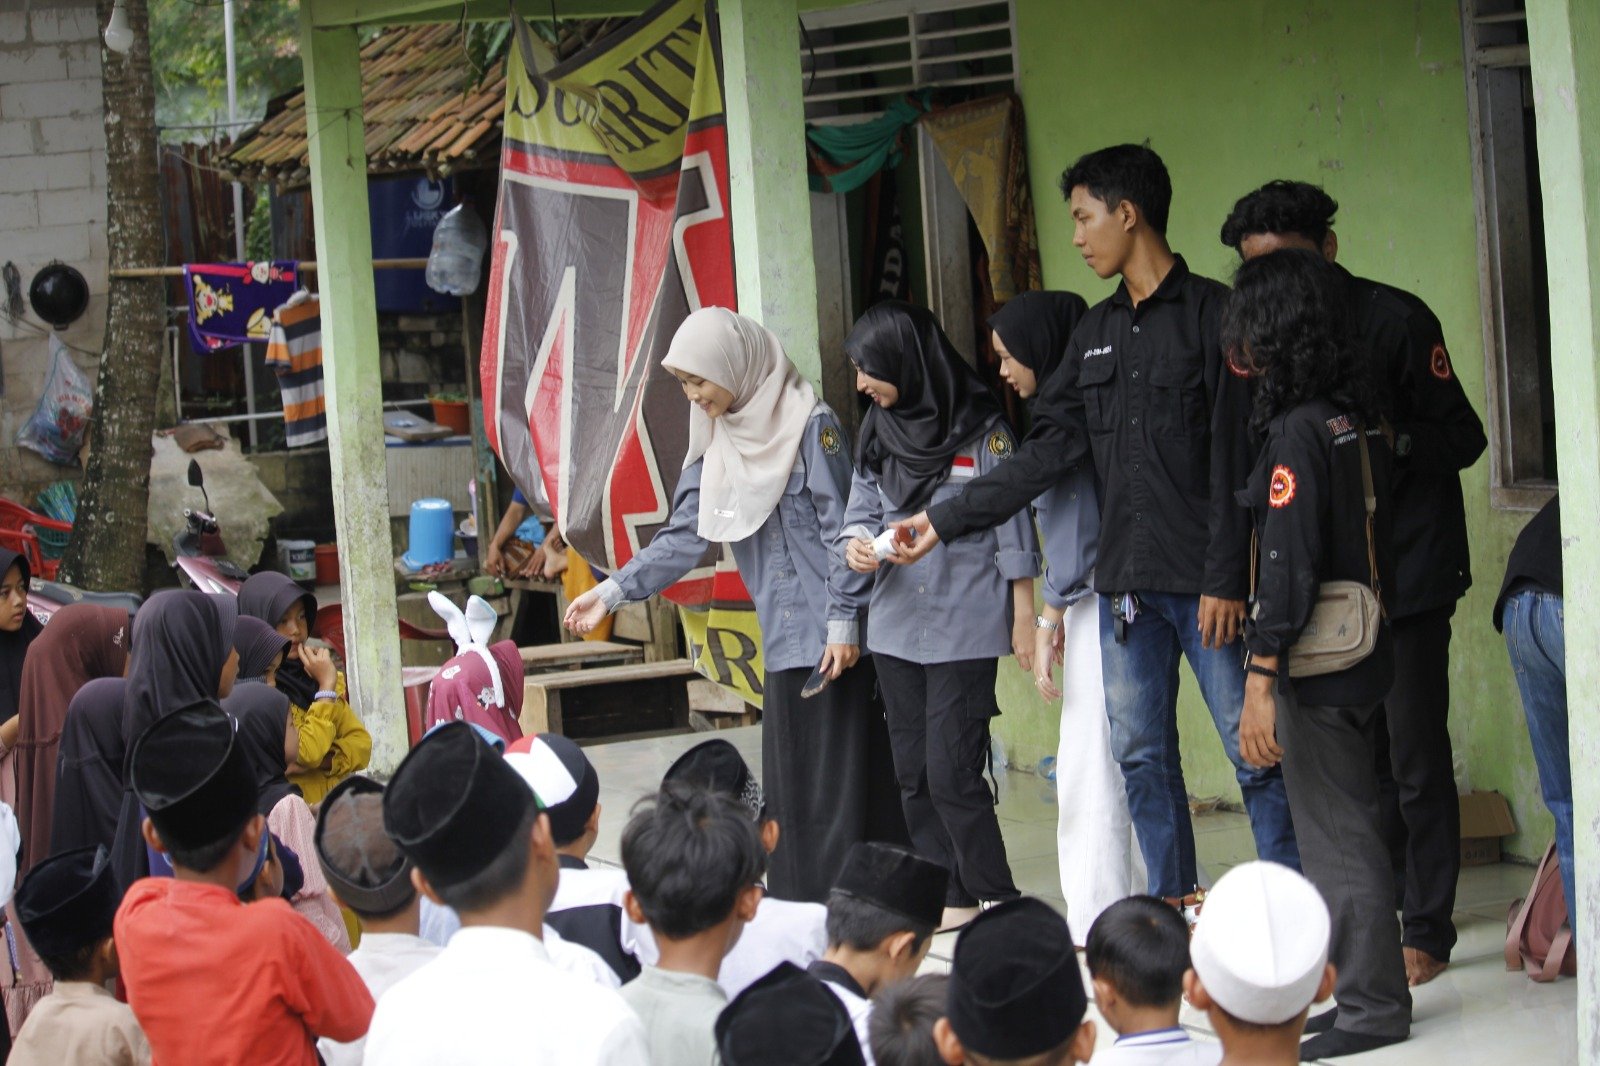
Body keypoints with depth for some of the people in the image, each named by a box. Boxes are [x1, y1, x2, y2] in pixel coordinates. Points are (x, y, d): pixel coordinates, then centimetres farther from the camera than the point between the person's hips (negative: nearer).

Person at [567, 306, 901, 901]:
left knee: (836, 773, -6)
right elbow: (686, 536, 13)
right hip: (783, 638, 7)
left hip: (829, 635, -7)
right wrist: (613, 591, 5)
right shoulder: (718, 441, 12)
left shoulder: (810, 425, -9)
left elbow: (841, 528, -11)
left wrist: (844, 620, -15)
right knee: (789, 780, 6)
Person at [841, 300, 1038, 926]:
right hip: (896, 625, 6)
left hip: (965, 628, -6)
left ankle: (995, 902, 2)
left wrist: (1023, 618, -4)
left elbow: (1012, 529, -4)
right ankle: (948, 898, 16)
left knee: (952, 773, -10)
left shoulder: (982, 428, -8)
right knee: (913, 774, 8)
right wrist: (857, 544, -10)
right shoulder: (878, 432, 8)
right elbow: (861, 512, 13)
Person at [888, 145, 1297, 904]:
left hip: (1204, 581, -7)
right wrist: (947, 520, 7)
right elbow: (1048, 450, 12)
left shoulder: (1210, 313, -5)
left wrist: (1225, 578, -15)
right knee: (1141, 755, 8)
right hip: (1126, 584, 7)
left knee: (1254, 750, -5)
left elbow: (1233, 460, -10)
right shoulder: (1096, 331, 15)